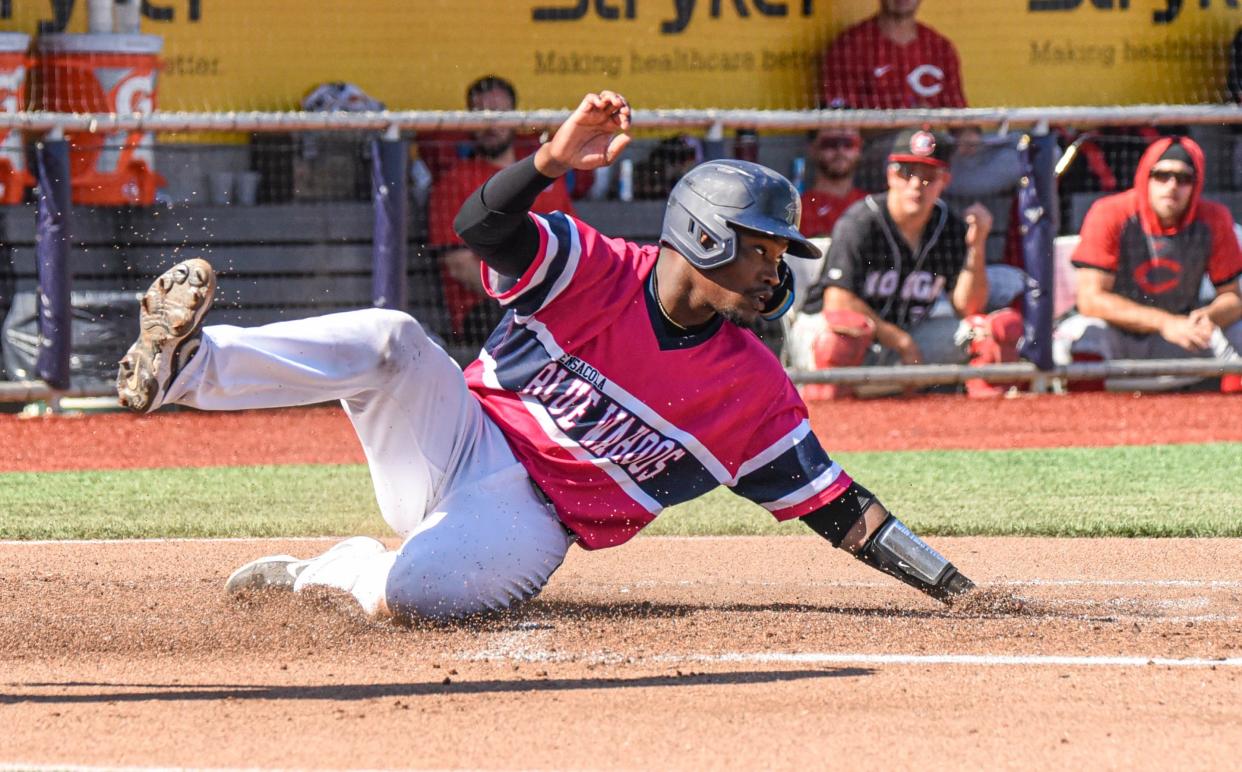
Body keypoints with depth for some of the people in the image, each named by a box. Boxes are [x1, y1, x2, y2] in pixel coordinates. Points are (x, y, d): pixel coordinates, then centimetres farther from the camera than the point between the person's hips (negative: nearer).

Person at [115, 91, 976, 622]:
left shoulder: (754, 387, -1)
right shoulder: (595, 270, -4)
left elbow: (836, 505, 1)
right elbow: (484, 224, -20)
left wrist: (953, 589, -7)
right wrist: (554, 162, -40)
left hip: (527, 520, 0)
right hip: (451, 442, 1)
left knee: (410, 588, -35)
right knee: (390, 340, -30)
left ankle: (335, 571, -2)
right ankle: (184, 365, -34)